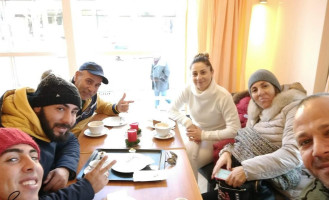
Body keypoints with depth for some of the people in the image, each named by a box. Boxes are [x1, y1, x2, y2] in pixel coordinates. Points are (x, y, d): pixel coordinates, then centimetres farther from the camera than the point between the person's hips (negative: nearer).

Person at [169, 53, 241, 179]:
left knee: (189, 162, -27)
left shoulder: (223, 96, -21)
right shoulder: (188, 91, -8)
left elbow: (234, 130, -21)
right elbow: (172, 110, 4)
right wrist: (187, 122, -14)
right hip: (195, 136, 4)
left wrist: (203, 135, -19)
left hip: (216, 141, -3)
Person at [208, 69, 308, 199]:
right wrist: (227, 152, -15)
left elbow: (294, 154, -24)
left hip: (273, 182, -6)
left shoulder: (294, 108, -11)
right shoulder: (256, 112, 11)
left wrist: (247, 169, -31)